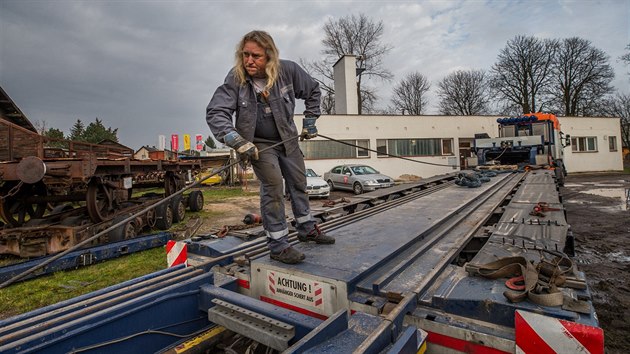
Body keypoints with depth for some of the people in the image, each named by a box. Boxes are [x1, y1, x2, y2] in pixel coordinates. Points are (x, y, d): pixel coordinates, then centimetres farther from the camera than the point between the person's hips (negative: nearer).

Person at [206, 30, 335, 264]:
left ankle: (307, 229, 34)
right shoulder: (235, 79, -22)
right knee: (273, 186, -16)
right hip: (258, 143, -4)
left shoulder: (288, 70, -16)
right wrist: (237, 141, -38)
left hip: (287, 138, 4)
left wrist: (310, 120, 0)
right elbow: (215, 112, -26)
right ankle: (278, 245, -2)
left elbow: (313, 91, 0)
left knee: (298, 183, 13)